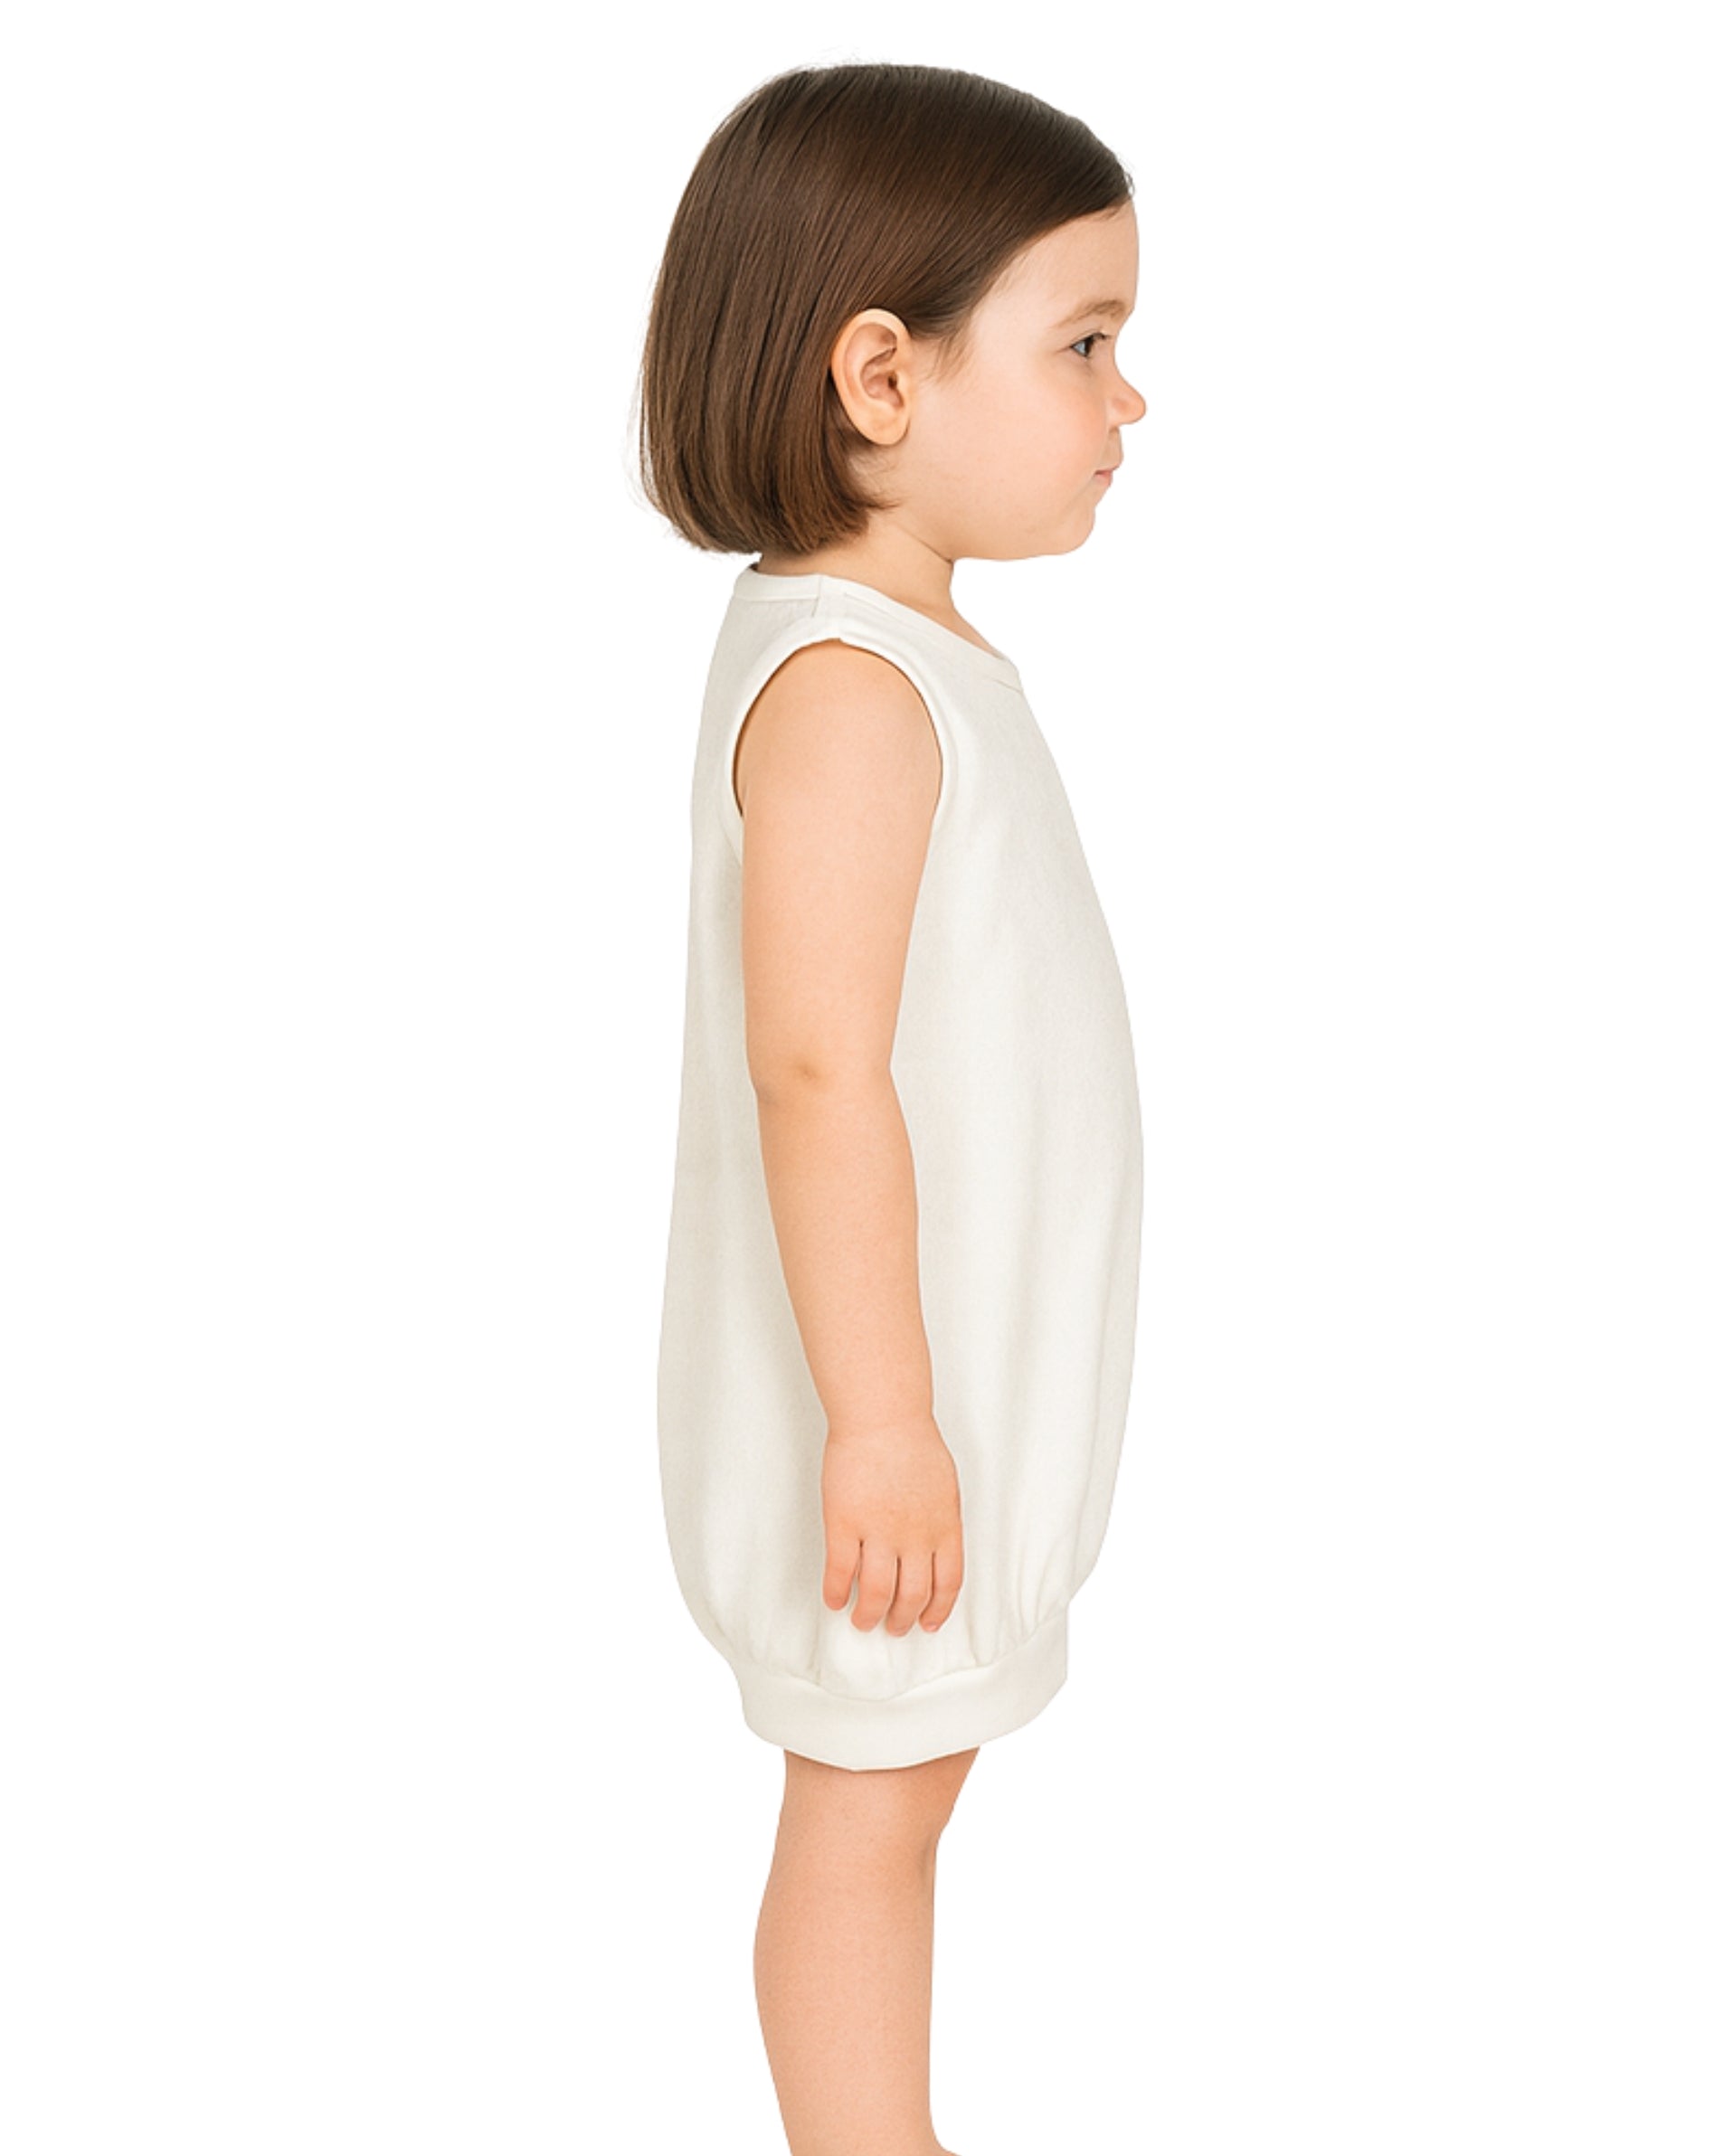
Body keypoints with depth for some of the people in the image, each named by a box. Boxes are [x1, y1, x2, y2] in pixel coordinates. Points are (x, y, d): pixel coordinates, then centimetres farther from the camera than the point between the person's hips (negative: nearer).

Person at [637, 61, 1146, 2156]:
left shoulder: (902, 650, 10)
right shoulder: (847, 684, -23)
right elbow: (817, 1067, -28)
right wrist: (883, 1416, -26)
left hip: (954, 1368, 10)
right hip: (891, 1389, -10)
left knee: (894, 1783, 20)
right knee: (866, 1802, 5)